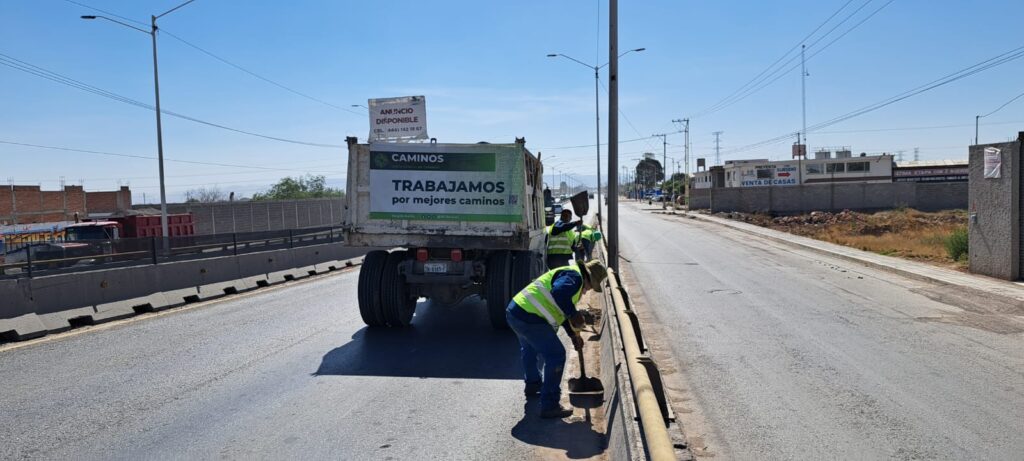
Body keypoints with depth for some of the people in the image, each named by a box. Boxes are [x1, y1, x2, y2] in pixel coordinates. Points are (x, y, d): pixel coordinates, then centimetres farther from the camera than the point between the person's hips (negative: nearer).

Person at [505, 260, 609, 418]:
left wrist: (573, 335, 30)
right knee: (556, 356, -3)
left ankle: (532, 385, 56)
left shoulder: (567, 275, 26)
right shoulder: (574, 276, -8)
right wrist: (574, 315, -18)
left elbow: (561, 310, 32)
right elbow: (559, 294, -29)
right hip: (530, 319, -11)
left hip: (514, 311, 11)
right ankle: (550, 406, 2)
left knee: (529, 349, 34)